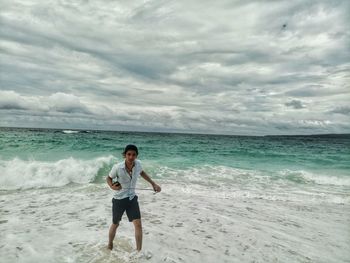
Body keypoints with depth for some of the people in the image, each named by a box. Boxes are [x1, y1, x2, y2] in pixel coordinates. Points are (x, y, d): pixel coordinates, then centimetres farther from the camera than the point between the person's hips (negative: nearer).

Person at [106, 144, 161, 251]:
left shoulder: (138, 164, -15)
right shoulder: (117, 167, -24)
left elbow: (142, 172, 9)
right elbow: (108, 178, -5)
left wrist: (153, 183, 3)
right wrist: (111, 186, -26)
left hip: (132, 198, 2)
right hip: (119, 199, -2)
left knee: (138, 224, -6)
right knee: (115, 224, 18)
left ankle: (139, 251, 10)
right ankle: (110, 245, 46)